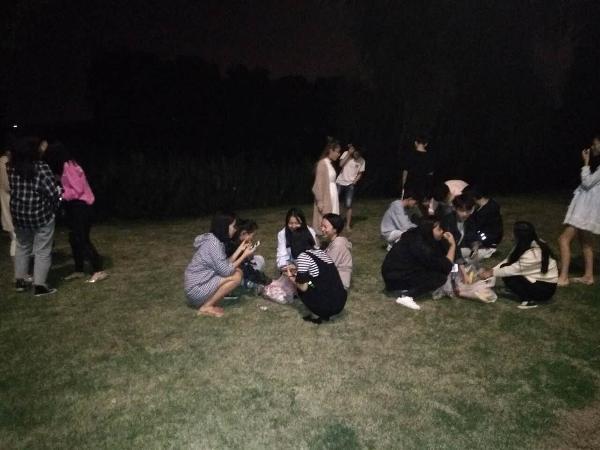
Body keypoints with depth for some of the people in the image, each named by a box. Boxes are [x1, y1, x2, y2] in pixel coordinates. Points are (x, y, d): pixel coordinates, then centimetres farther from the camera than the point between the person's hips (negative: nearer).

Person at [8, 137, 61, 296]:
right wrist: (56, 202, 1)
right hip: (41, 216, -6)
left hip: (19, 214, 6)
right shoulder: (41, 168, -17)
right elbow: (53, 193, -19)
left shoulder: (13, 167, 1)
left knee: (22, 247, 23)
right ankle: (39, 286, 6)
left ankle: (19, 281, 30)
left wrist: (42, 150, 27)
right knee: (42, 251, 3)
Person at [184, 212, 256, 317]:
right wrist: (244, 255, -11)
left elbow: (225, 265, 7)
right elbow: (226, 271, -20)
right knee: (236, 276, -16)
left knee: (236, 270, 7)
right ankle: (206, 307, -8)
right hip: (197, 289, -9)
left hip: (199, 284, 9)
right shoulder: (213, 243, -21)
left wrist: (240, 249, 8)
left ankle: (206, 302, 7)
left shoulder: (214, 240, 8)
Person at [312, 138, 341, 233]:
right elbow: (319, 184, -17)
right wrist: (320, 201, -19)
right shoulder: (322, 163, -15)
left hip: (332, 197, 9)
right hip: (325, 198, -9)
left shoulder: (329, 163, 11)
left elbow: (331, 181, 12)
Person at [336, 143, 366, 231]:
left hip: (350, 184, 0)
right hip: (340, 182, 1)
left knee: (348, 205, -5)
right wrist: (349, 154, -18)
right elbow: (341, 164, -16)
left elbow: (360, 174, 4)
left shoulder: (361, 161, -4)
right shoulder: (346, 153, -5)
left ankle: (348, 225, 5)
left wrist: (355, 181, -13)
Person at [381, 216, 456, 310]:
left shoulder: (418, 235, 0)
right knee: (440, 277, -14)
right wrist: (453, 245, -15)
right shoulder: (419, 246, -26)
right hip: (396, 280, -10)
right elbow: (446, 267, -20)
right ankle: (406, 296, -15)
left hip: (403, 272, 10)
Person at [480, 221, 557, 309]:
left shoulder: (532, 255, -31)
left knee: (508, 278, -18)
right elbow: (509, 260, 1)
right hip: (538, 279, 9)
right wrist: (492, 270, -5)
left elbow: (512, 270, -20)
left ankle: (530, 301, -6)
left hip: (546, 288, -9)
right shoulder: (530, 243, -5)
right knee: (504, 267, -2)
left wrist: (492, 273, -9)